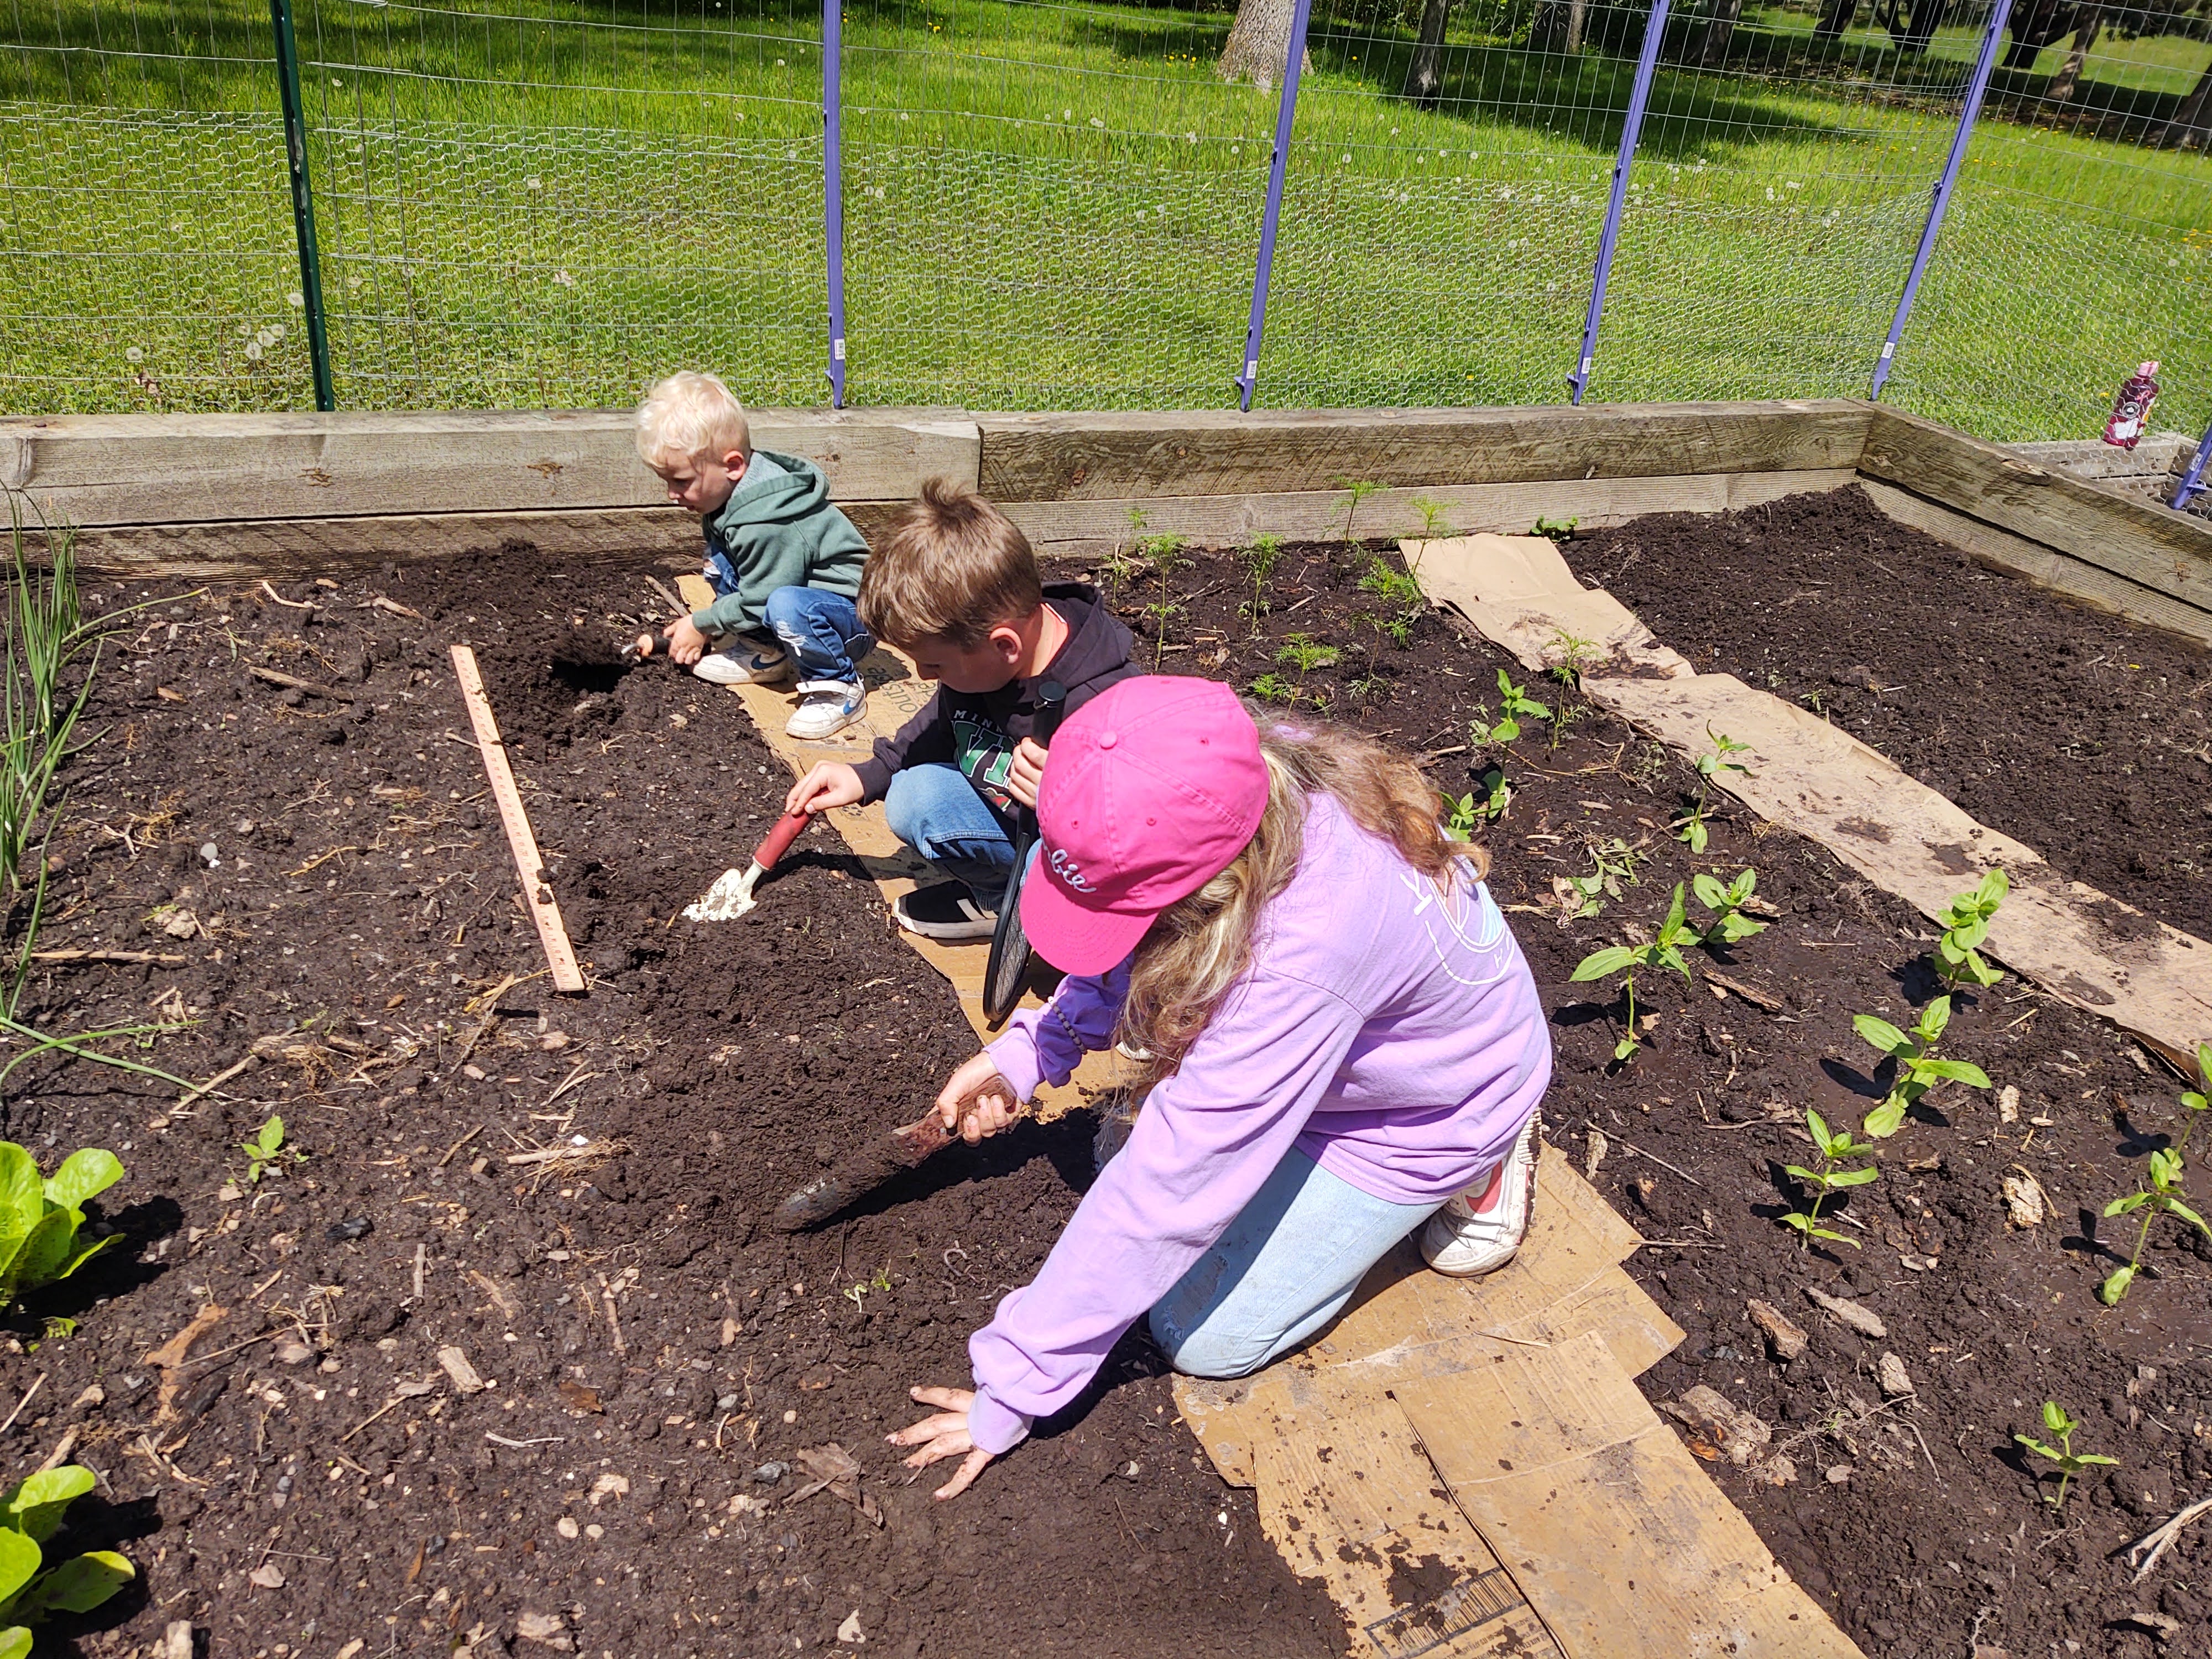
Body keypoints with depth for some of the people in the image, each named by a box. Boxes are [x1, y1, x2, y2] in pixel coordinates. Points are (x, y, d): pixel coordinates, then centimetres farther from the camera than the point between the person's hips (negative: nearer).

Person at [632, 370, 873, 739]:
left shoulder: (766, 525, -29)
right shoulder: (726, 491, 2)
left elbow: (756, 602, -21)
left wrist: (702, 625, -7)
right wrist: (703, 625, 4)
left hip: (855, 617, -10)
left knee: (785, 605, -40)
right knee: (718, 558, 1)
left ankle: (840, 687, -18)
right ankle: (764, 654, 9)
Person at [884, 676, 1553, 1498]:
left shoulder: (1296, 963, -45)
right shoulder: (1238, 793, -25)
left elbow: (1167, 1193, -37)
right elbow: (1144, 940, -2)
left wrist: (1013, 1391, -27)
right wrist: (1026, 1050, -16)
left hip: (1423, 1106, -7)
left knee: (1207, 1336, -2)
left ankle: (1476, 1160, 9)